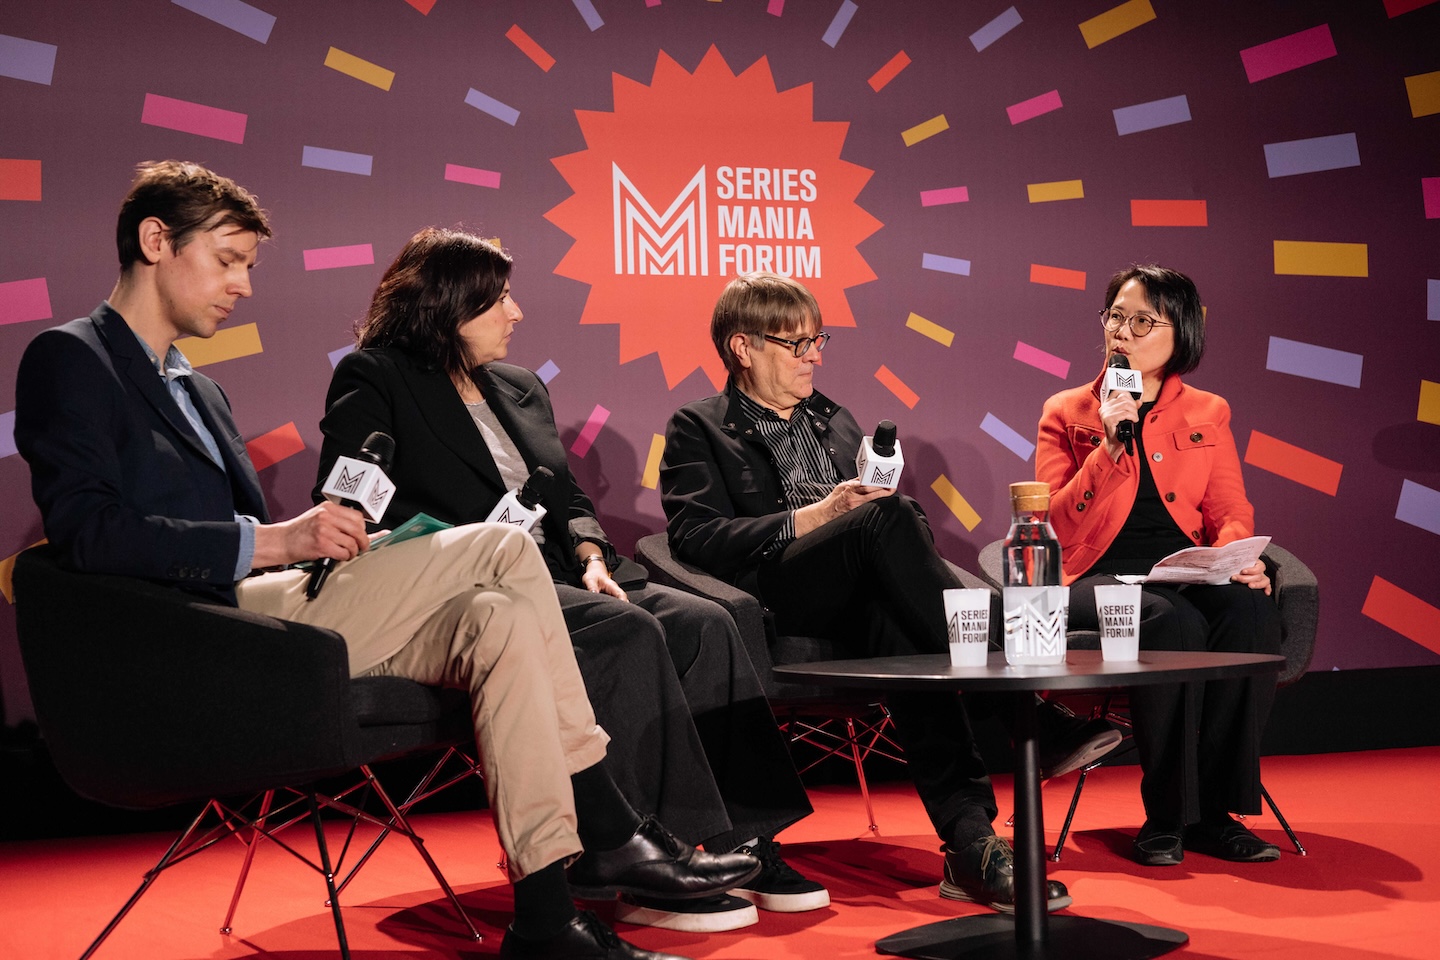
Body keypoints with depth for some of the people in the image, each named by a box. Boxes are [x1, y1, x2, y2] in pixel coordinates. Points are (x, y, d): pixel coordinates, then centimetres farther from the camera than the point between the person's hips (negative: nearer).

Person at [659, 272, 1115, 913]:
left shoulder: (836, 422, 32)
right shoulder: (698, 429, 13)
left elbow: (901, 515, 27)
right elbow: (697, 537, -5)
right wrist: (815, 516, -14)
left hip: (853, 603, 4)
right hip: (770, 600, -4)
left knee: (892, 624, -35)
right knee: (887, 517, -32)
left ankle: (970, 842, -48)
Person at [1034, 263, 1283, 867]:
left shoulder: (1207, 415, 18)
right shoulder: (1067, 412, 12)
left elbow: (1230, 513, 11)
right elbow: (1055, 528, 0)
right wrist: (1111, 446, -9)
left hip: (1185, 574, 3)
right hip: (1098, 579, -2)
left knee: (1251, 611, -32)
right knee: (1172, 624, -36)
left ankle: (1212, 812, -23)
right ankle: (1164, 817, -25)